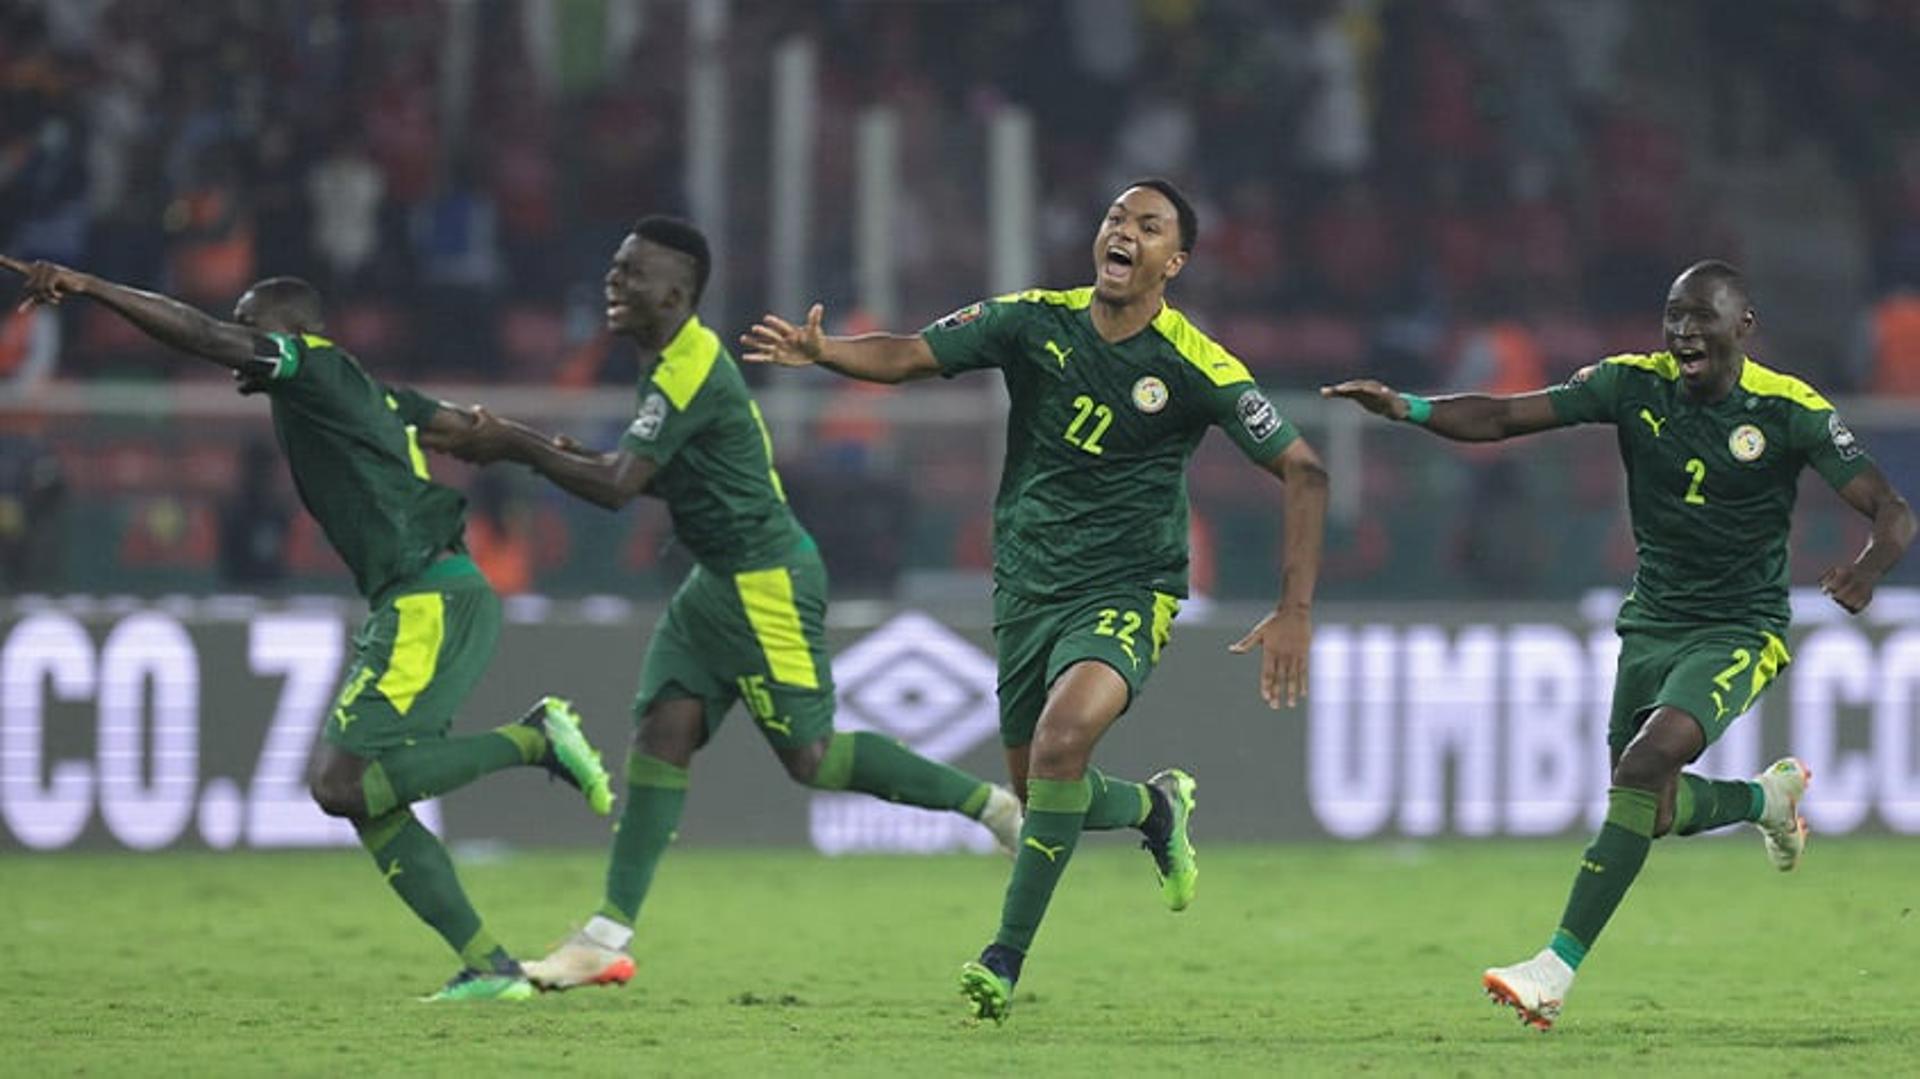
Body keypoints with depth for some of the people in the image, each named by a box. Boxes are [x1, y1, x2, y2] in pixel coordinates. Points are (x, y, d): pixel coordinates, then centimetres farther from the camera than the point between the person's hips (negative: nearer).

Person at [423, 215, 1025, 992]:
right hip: (720, 581, 10)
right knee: (661, 731, 0)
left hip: (767, 582, -10)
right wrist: (573, 457, 5)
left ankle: (985, 804, 11)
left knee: (810, 757, -5)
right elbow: (662, 478, 20)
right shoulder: (675, 362, 11)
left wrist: (516, 446, -19)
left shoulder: (690, 374, -21)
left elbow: (618, 488, -26)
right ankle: (609, 936, -5)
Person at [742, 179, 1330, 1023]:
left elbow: (1302, 471, -8)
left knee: (1063, 737, -30)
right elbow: (911, 355, -7)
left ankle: (1008, 954, -17)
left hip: (1127, 594, -5)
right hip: (1028, 590, 5)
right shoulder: (1033, 323, -2)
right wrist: (821, 353, -28)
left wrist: (1295, 614, -16)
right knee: (1042, 794, 9)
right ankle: (1156, 808, 44)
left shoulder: (1195, 369, -11)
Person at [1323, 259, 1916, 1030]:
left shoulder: (1789, 411, -12)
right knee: (1653, 809, 10)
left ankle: (1559, 967, -23)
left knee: (1645, 765, -26)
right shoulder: (1633, 385, -4)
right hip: (1652, 624, 5)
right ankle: (1769, 798, 43)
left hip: (1738, 632, -5)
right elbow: (1503, 418, -11)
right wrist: (1406, 409, -28)